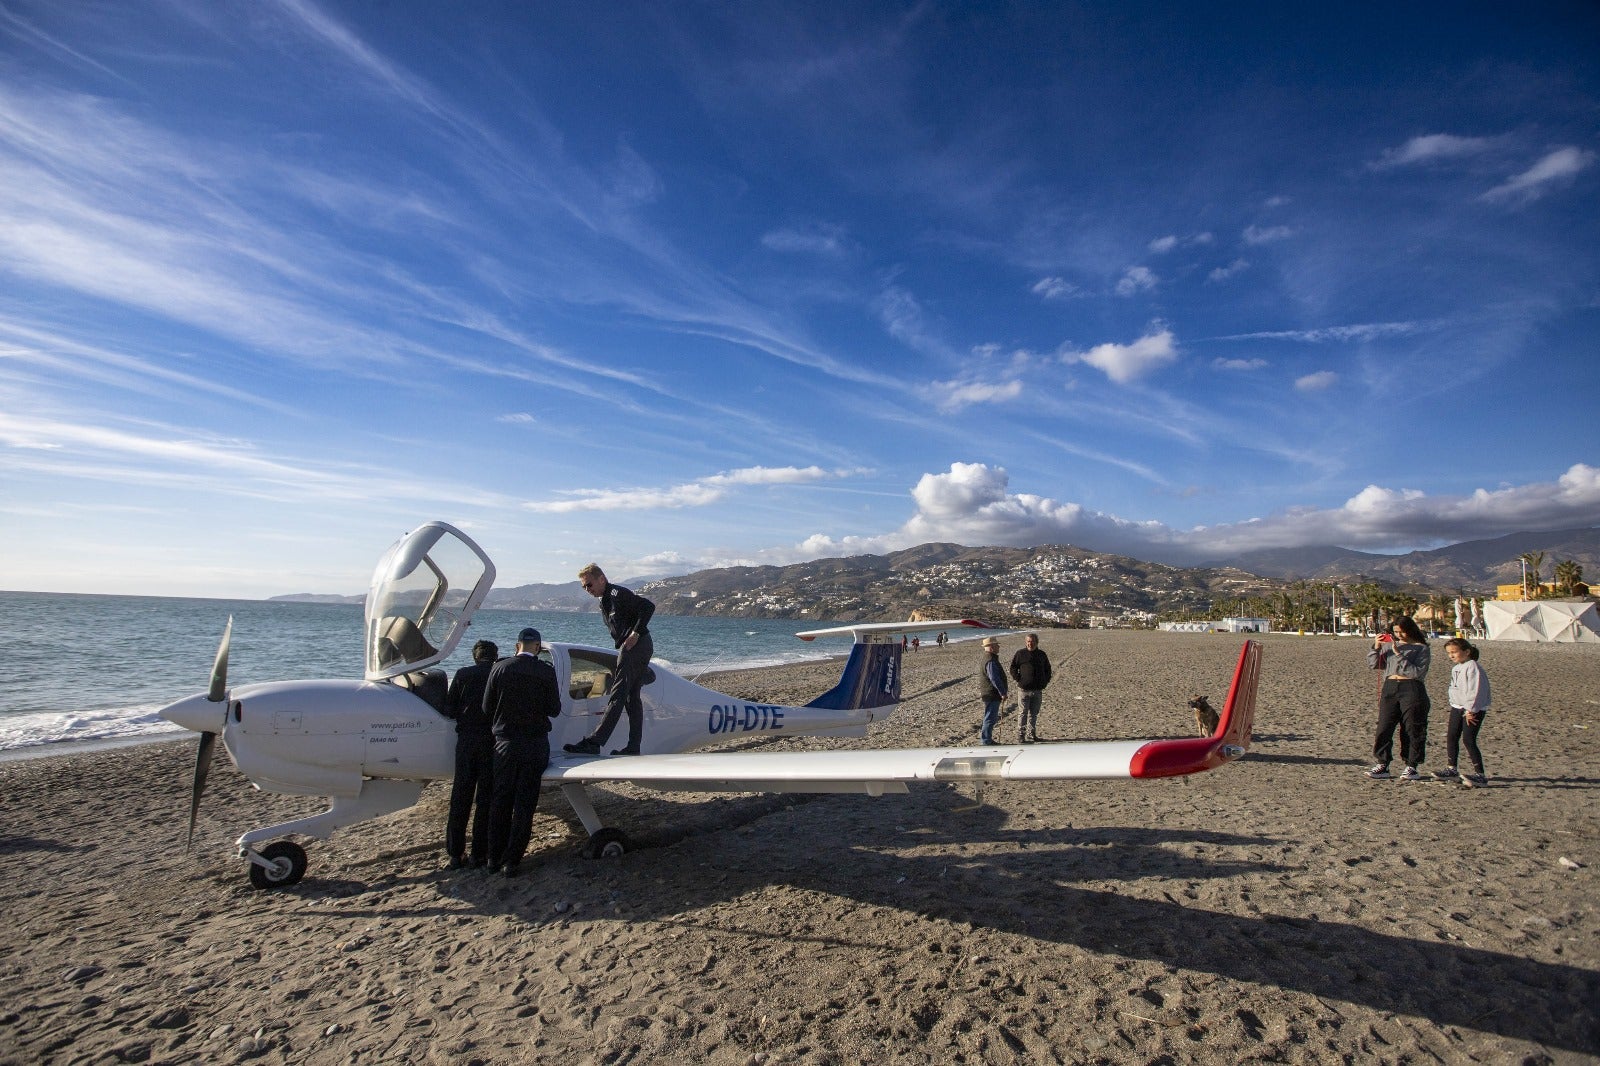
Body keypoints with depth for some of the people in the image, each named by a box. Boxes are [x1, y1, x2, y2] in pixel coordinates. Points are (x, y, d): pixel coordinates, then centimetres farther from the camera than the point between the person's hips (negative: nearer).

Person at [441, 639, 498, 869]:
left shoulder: (462, 674, 1)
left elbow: (449, 710, 2)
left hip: (466, 740, 1)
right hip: (492, 740, -1)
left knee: (460, 797, 11)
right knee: (486, 799, 7)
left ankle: (455, 854, 16)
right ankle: (480, 854, 11)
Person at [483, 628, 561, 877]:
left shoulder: (499, 668, -3)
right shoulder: (546, 671, -8)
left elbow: (487, 708, 2)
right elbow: (554, 709, -4)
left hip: (505, 742, 2)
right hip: (535, 742, -2)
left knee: (500, 801, 14)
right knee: (525, 804, 6)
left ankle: (495, 858, 21)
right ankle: (511, 861, 8)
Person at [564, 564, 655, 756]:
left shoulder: (616, 593, -10)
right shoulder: (604, 601, 21)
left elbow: (648, 606, -19)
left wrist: (635, 634, -20)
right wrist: (622, 646, 9)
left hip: (635, 645, -11)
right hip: (642, 648, 11)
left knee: (617, 695, -12)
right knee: (632, 697, 10)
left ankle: (593, 743, -15)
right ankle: (633, 747, 13)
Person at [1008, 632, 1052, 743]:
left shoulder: (1042, 655, 10)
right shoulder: (1020, 654, -3)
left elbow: (1047, 669, 22)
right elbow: (1013, 668, 2)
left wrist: (1045, 681, 10)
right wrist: (1018, 679, -8)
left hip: (1038, 690, 4)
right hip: (1024, 689, -4)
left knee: (1034, 714, 12)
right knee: (1023, 713, -3)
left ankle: (1031, 735, 22)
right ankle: (1020, 736, 1)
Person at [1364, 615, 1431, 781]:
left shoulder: (1422, 649, 0)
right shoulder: (1389, 645, 12)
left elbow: (1416, 672, -12)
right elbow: (1371, 663, 11)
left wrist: (1399, 655, -16)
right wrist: (1376, 648, -4)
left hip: (1412, 689, -4)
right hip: (1390, 688, 4)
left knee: (1412, 730, 2)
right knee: (1384, 727, 1)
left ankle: (1411, 766, 13)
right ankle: (1382, 765, 7)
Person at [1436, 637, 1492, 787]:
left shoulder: (1472, 667, -15)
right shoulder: (1455, 668, 15)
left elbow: (1475, 690, -20)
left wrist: (1470, 710, -21)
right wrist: (1453, 704, 13)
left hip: (1473, 709, -9)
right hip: (1457, 707, 9)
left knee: (1468, 740, -13)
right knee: (1452, 738, 10)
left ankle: (1480, 775, -9)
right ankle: (1452, 770, 20)